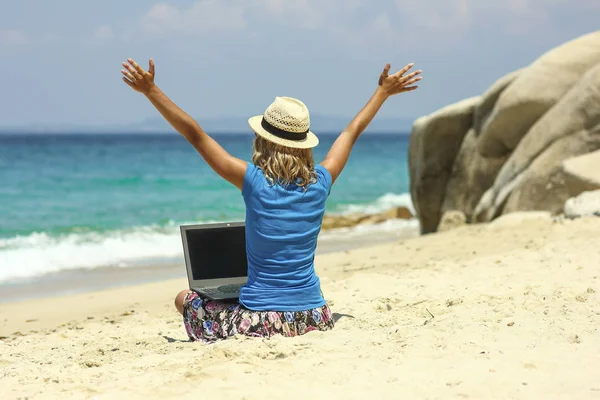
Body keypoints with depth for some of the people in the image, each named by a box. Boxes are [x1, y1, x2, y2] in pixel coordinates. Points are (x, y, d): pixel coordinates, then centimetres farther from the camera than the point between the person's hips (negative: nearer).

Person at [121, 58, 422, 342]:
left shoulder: (255, 182, -13)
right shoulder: (319, 184, -2)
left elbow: (195, 135, -11)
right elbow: (352, 132, 14)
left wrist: (150, 91, -6)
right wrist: (383, 91, 28)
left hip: (262, 320, -5)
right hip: (314, 318, 5)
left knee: (184, 300, 16)